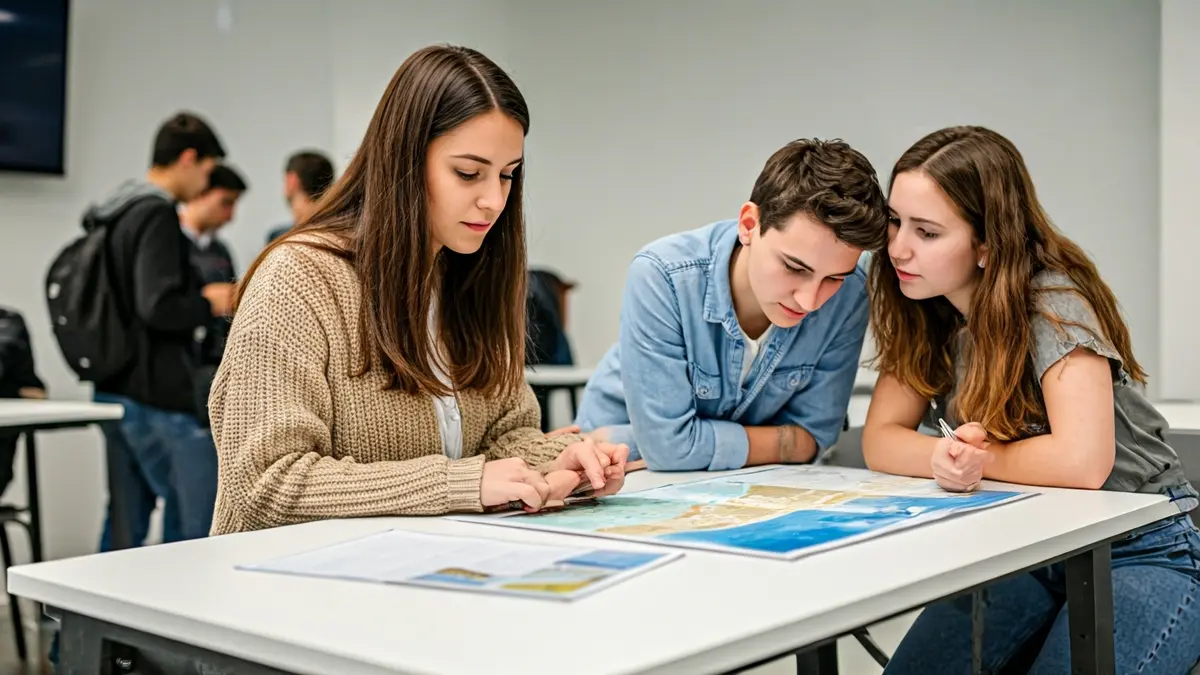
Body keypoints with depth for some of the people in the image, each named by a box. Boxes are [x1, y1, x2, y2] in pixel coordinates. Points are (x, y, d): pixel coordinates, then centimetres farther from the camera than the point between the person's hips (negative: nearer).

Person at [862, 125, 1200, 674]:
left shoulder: (1052, 305, -21)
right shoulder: (923, 313, -2)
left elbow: (1080, 462, -32)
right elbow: (880, 441, -7)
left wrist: (979, 456, -16)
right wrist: (944, 458, -27)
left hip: (1141, 556, -5)